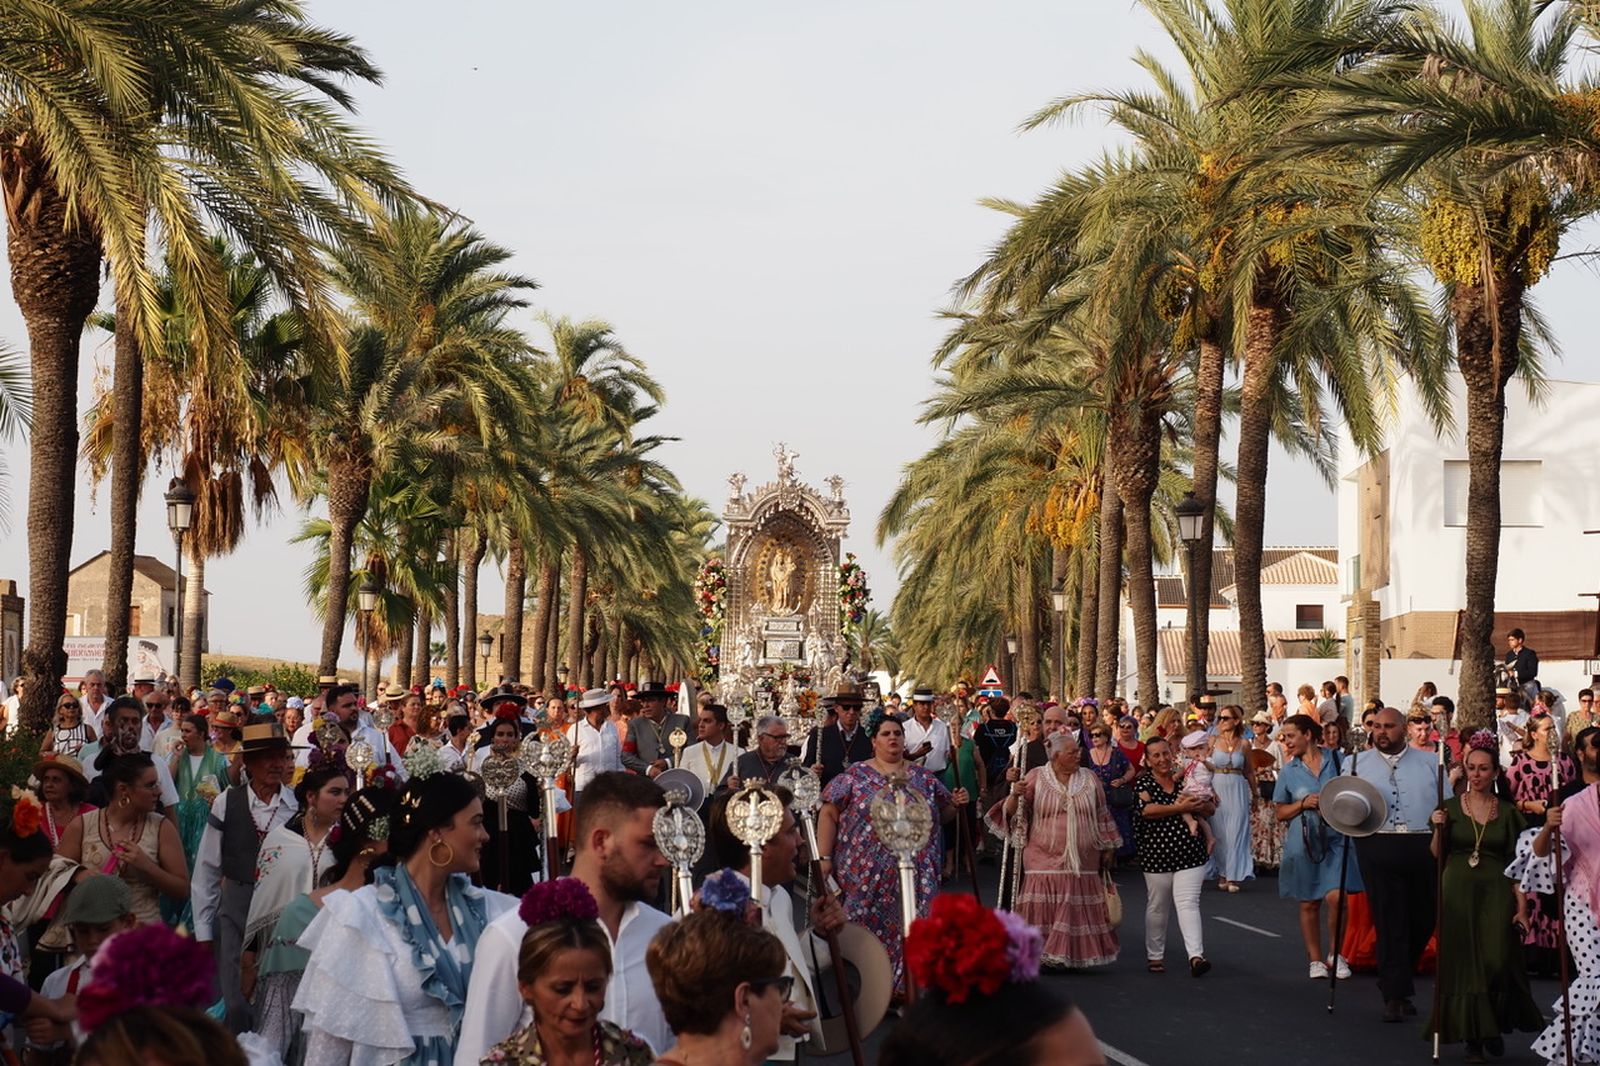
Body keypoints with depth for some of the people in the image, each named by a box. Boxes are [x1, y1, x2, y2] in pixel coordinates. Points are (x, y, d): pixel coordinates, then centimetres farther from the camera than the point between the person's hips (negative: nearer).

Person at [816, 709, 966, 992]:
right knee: (868, 931, 2)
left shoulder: (923, 778, 11)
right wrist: (824, 858, -8)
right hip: (868, 877, -2)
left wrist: (955, 804, 0)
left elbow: (942, 817, 21)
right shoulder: (855, 777, 1)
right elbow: (829, 815, -1)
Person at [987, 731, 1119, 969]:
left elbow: (1102, 816, 16)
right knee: (1045, 908, -7)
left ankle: (1075, 955, 10)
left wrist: (1108, 848, 15)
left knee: (1079, 909, 1)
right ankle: (1040, 954, -2)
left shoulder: (1090, 778, 10)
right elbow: (1012, 812, 0)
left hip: (1083, 859, 3)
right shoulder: (1035, 778, 2)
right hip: (1045, 859, -2)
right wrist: (1015, 795, -21)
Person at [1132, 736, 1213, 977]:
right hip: (1156, 854, -1)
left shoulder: (1185, 781, 10)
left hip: (1189, 854, 1)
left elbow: (1211, 810, 10)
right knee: (1157, 906, 9)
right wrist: (1179, 808, -21)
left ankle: (1196, 956, -17)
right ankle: (1155, 956, 22)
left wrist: (1198, 805, -13)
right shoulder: (1144, 784, 1)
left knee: (1188, 902, -10)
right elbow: (1146, 810, -19)